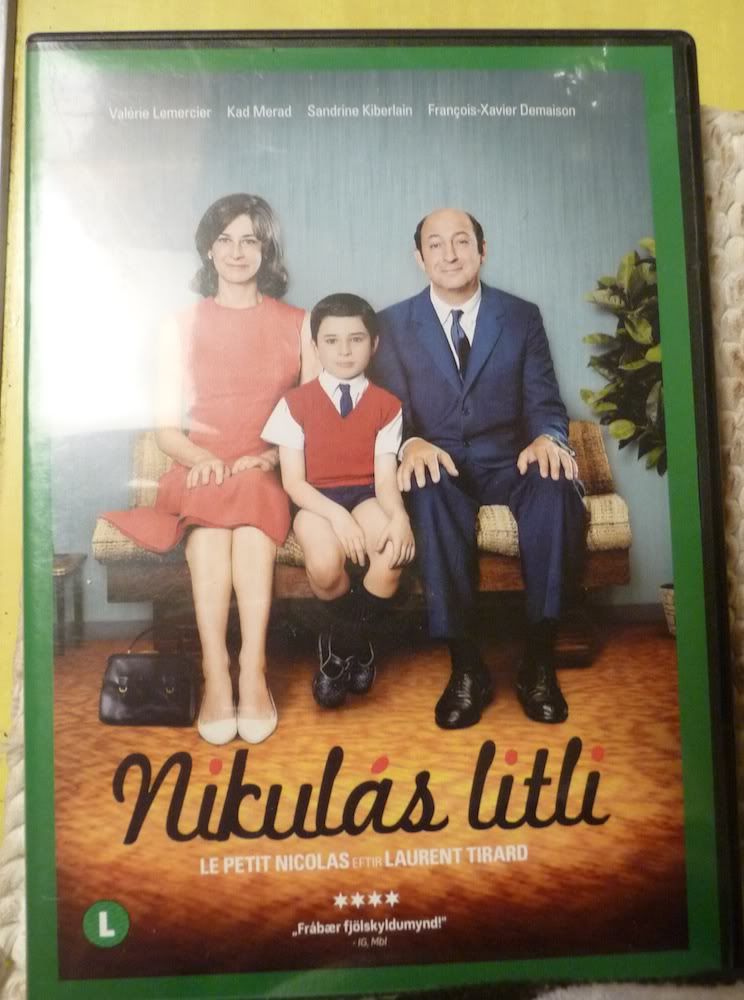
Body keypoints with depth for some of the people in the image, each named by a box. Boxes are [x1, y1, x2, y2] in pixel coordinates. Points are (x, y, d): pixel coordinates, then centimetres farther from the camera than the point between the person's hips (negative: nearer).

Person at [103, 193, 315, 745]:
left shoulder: (298, 324, 12)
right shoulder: (181, 327, 12)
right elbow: (168, 426, 7)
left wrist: (270, 456, -13)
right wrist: (205, 459, -14)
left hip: (274, 474, 0)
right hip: (202, 469, 0)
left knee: (249, 492, -35)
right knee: (216, 492, -35)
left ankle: (252, 671, -39)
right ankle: (216, 673, -40)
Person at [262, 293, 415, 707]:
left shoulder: (386, 404, 5)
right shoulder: (296, 402, 1)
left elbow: (385, 477, -5)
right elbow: (293, 480, -6)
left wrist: (399, 516, -28)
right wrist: (336, 514, -24)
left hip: (366, 495, 2)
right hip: (317, 500, -1)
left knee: (395, 555, -32)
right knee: (325, 565, -34)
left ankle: (342, 646, -3)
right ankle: (358, 643, 2)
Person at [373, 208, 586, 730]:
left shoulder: (522, 316, 11)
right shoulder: (394, 324, 9)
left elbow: (545, 403, 5)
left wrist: (548, 438, -20)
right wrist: (412, 443, -23)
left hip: (509, 461, 1)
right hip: (439, 464, -1)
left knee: (556, 482, -33)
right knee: (432, 490, -37)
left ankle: (540, 662, -23)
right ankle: (466, 666, -29)